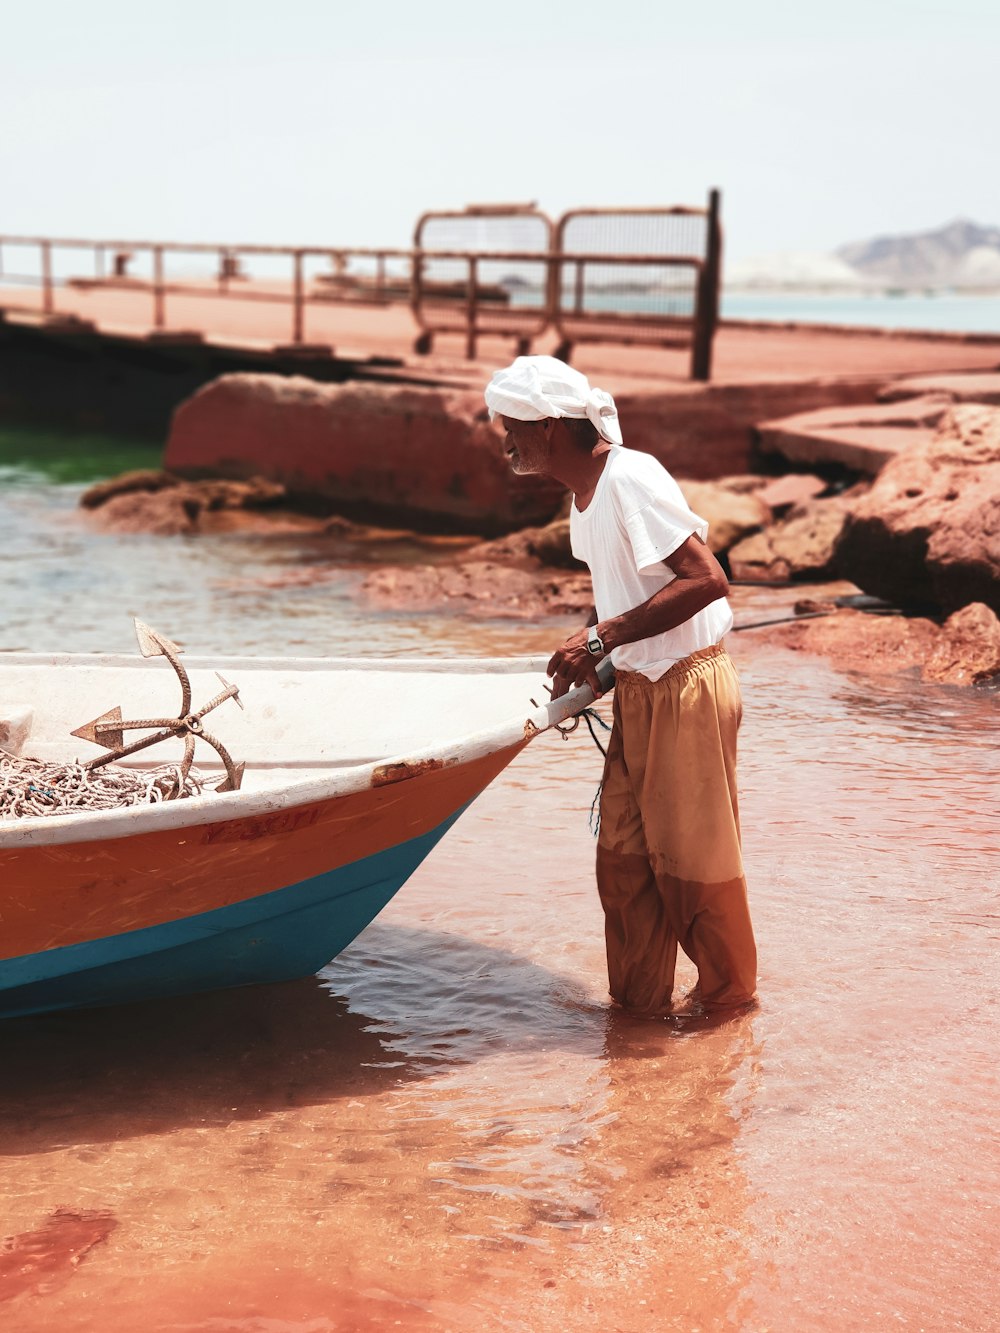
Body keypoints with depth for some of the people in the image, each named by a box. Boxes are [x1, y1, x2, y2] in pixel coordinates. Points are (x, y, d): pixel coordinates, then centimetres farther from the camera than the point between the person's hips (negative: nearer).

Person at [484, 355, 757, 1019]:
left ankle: (729, 995, 22)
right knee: (624, 858, 10)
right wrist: (593, 660, 4)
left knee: (692, 858, 3)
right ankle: (638, 1002, 22)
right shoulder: (585, 495, 10)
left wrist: (602, 638, -24)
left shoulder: (631, 478, -19)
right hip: (638, 691, 9)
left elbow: (707, 580, -25)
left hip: (689, 691, -9)